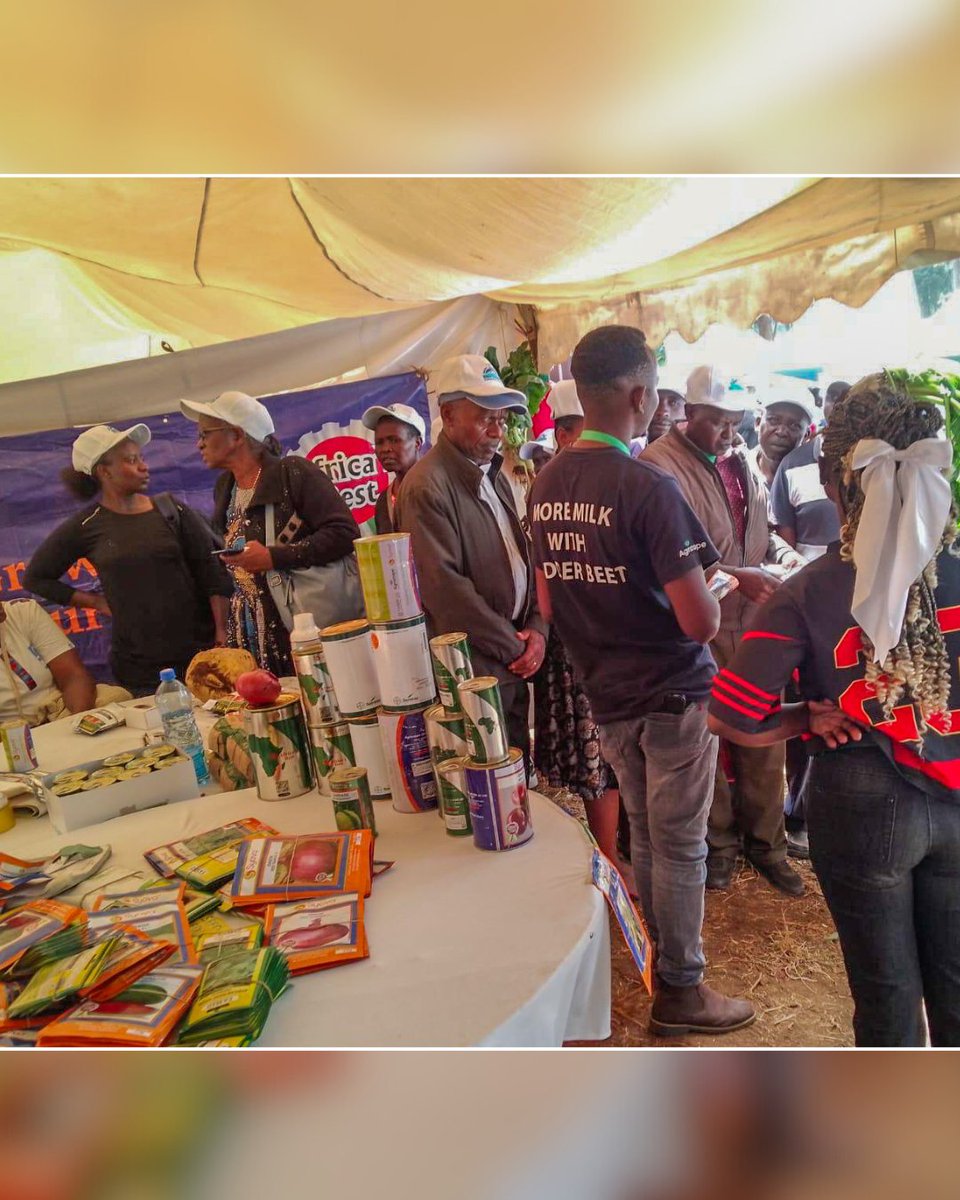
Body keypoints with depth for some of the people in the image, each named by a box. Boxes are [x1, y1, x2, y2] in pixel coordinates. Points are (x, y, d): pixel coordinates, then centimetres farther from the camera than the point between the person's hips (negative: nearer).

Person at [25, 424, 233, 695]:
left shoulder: (170, 509, 3)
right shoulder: (86, 527, 1)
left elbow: (212, 571, 1)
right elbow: (35, 578, 12)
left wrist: (222, 632, -7)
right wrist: (96, 602, 3)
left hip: (200, 649, 1)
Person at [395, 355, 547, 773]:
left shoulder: (494, 476, 13)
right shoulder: (426, 486, -15)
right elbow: (444, 588, -20)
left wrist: (536, 629, 2)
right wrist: (513, 646, -12)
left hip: (515, 661, 8)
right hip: (472, 668, -8)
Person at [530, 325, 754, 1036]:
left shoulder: (548, 485, 1)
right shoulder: (648, 486, -21)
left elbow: (549, 604, 9)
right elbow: (701, 622, -22)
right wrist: (714, 595, -1)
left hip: (607, 694, 7)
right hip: (672, 692, -7)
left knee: (645, 837, 22)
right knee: (680, 847, 9)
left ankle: (661, 952, 39)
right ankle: (680, 990, 25)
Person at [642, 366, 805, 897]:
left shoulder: (737, 461, 13)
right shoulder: (658, 465, -12)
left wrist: (783, 551, 2)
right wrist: (739, 578, -24)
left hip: (754, 622, 6)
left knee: (764, 735, 12)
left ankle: (763, 839, 32)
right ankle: (718, 841, 30)